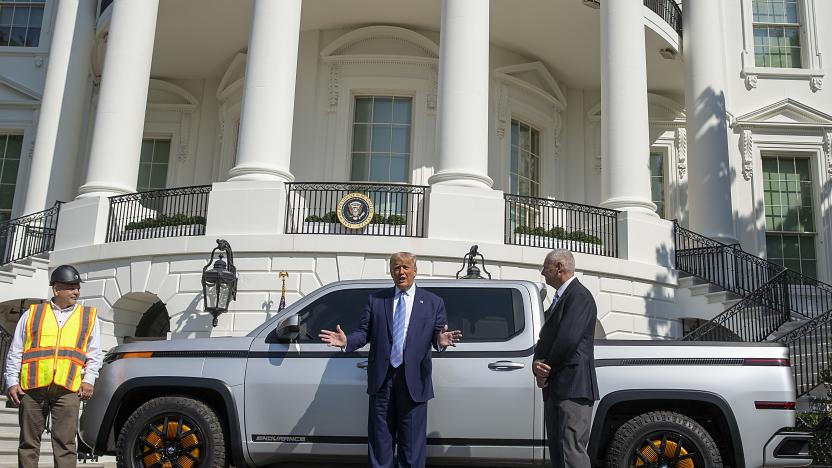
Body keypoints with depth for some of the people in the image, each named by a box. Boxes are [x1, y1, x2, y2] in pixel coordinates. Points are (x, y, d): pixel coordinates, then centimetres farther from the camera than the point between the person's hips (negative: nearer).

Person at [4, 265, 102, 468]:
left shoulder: (89, 316, 13)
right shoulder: (32, 314, 13)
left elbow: (94, 354, 12)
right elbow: (15, 352, 13)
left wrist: (88, 380, 0)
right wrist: (12, 382, 4)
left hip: (68, 387, -1)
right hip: (32, 386, 1)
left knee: (65, 442, -3)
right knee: (29, 441, 7)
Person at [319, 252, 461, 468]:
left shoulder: (433, 302, 7)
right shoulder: (376, 299, 10)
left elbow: (437, 334, 1)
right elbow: (364, 332, 6)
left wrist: (441, 341, -22)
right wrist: (347, 341, -13)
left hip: (413, 380, -1)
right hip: (381, 379, 1)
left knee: (412, 441, 5)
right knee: (380, 438, 10)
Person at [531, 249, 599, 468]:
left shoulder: (579, 296, -10)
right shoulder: (560, 298, 21)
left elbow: (568, 339, -21)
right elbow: (545, 338, 17)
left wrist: (545, 368, -8)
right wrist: (537, 364, -4)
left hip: (573, 387, -10)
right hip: (555, 388, 10)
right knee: (556, 450, 14)